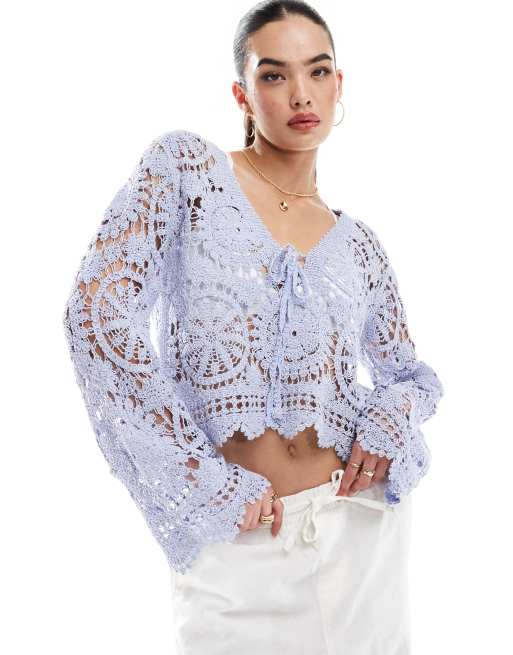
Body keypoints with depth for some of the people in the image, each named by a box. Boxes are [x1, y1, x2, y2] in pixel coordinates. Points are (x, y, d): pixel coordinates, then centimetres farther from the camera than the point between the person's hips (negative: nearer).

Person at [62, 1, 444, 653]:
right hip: (233, 541, -4)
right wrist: (205, 482, -16)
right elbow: (97, 312, -14)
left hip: (361, 526, 4)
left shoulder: (357, 244, 7)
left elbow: (413, 373, 18)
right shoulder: (184, 166, -4)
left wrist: (391, 421, -6)